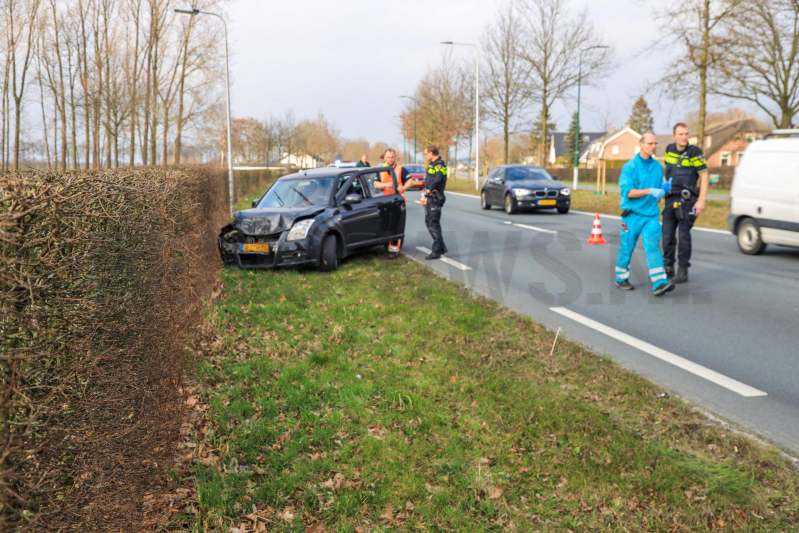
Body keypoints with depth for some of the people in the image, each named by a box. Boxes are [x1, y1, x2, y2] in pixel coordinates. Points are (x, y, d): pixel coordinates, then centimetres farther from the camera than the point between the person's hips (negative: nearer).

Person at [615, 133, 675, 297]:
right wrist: (650, 191, -25)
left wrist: (664, 188, -5)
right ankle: (621, 279, 26)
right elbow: (627, 192, -16)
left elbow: (658, 190, 18)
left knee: (653, 247, -9)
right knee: (626, 248, 7)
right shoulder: (630, 166, -8)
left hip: (651, 215, 3)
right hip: (632, 215, -3)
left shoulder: (658, 166, 9)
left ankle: (660, 283, -19)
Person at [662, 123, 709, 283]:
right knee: (667, 234, 3)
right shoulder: (669, 149, 7)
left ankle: (683, 271, 0)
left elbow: (704, 176, -7)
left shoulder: (695, 152, -8)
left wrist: (701, 201, -14)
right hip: (671, 198, 5)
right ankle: (668, 268, 15)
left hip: (687, 199, -5)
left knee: (684, 234, -8)